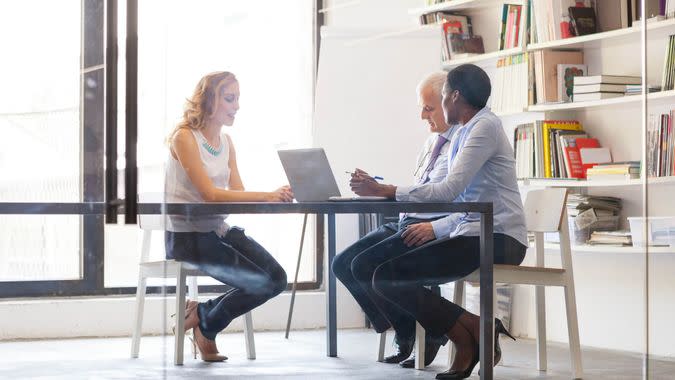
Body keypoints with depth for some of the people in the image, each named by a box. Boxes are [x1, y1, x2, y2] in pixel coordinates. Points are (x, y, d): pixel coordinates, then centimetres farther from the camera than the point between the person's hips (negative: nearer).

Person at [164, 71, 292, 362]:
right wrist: (266, 196, -30)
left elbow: (238, 193, 2)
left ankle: (202, 312, 10)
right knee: (260, 283, -17)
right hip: (187, 236, -8)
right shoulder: (184, 138, -14)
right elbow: (209, 194, -23)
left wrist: (274, 196, -20)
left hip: (219, 230, 8)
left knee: (276, 279, -7)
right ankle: (205, 325, 9)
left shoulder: (226, 141, 11)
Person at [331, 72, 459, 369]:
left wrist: (435, 228, -26)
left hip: (434, 229, -10)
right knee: (343, 264, -2)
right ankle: (405, 334, 7)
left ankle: (421, 335, -1)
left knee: (365, 266, -21)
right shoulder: (432, 141, 20)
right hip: (406, 223, 10)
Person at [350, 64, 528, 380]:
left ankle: (472, 331, -7)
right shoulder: (463, 134, 20)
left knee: (387, 277, -15)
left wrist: (384, 191, -19)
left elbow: (450, 190, -20)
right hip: (472, 234, 10)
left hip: (497, 239, -10)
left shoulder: (485, 127, -9)